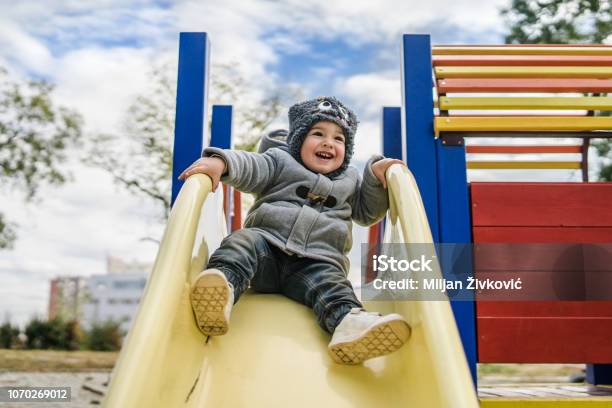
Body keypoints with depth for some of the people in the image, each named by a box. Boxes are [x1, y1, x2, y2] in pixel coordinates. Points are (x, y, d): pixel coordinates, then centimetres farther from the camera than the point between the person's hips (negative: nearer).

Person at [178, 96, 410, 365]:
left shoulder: (349, 180, 29)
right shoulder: (281, 161, 17)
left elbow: (367, 212, 26)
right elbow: (251, 167, 1)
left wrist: (376, 174, 10)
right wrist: (220, 161, -22)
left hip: (318, 260, 1)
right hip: (266, 244, 0)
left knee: (329, 282, -31)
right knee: (243, 241, -31)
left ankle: (349, 322, -61)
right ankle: (222, 284, -59)